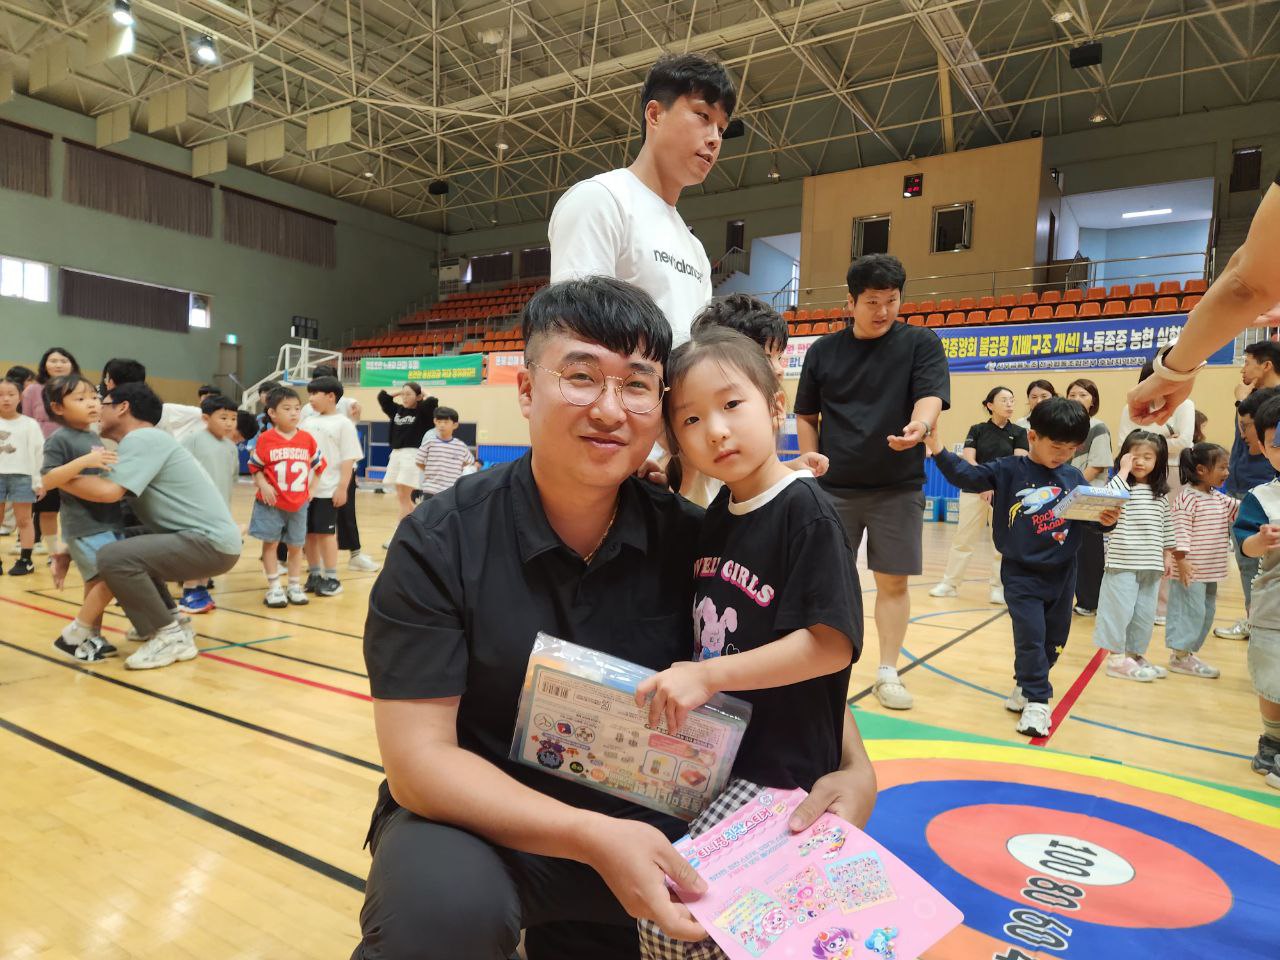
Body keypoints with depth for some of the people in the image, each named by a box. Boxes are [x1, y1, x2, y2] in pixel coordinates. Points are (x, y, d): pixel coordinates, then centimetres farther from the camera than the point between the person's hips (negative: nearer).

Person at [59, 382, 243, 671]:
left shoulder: (142, 438, -11)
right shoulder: (141, 441, 18)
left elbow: (108, 492, -23)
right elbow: (117, 505, 19)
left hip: (212, 542, -10)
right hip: (204, 539, 10)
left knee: (113, 557, -21)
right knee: (126, 547, 27)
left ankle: (171, 637, -8)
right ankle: (171, 620, 23)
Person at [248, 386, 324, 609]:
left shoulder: (307, 439, 1)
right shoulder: (266, 439, -7)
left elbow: (318, 465, 10)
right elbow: (254, 466, 0)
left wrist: (311, 488, 2)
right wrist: (263, 485, -13)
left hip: (298, 504, 3)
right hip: (271, 503, -3)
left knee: (296, 545, 11)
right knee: (270, 542, 5)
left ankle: (295, 586, 23)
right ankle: (274, 587, 14)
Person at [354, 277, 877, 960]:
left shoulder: (689, 538, -9)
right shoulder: (439, 545, -16)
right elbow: (418, 759, -19)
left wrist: (854, 769, -17)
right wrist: (591, 837, -29)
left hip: (643, 821, 5)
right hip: (478, 819, -4)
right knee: (443, 905, -34)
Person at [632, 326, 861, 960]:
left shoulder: (805, 512, -17)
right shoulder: (716, 516, 6)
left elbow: (832, 644, -22)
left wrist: (706, 676, -23)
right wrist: (677, 680, -1)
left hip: (779, 762, -7)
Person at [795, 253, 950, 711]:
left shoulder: (921, 343, 0)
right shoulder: (823, 351, 5)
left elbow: (931, 395, -13)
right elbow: (806, 416, 12)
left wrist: (920, 423, -35)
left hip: (898, 488, -1)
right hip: (834, 487, 1)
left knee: (893, 582, 4)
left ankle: (888, 672, 19)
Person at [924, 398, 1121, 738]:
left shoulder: (1075, 478, 2)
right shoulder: (1009, 470, -8)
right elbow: (968, 477, -14)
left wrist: (1107, 520, -18)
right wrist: (939, 450, -28)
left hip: (1062, 574, 4)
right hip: (1021, 573, -4)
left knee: (1054, 639, 15)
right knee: (1031, 637, -7)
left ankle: (1026, 686, 35)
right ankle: (1037, 700, 7)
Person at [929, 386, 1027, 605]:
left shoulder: (1018, 433, 4)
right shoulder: (977, 430, 4)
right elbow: (968, 460, -5)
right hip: (974, 490, 0)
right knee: (963, 538, 2)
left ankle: (997, 587, 14)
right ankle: (949, 583, 10)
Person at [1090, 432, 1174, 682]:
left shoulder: (1161, 494, 9)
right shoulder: (1121, 486, -6)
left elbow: (1166, 526, 16)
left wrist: (1167, 555, 15)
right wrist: (1124, 471, -21)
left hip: (1151, 564, 6)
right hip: (1122, 562, -6)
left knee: (1145, 612, 13)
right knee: (1119, 610, -1)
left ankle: (1135, 654, 26)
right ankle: (1116, 657, 10)